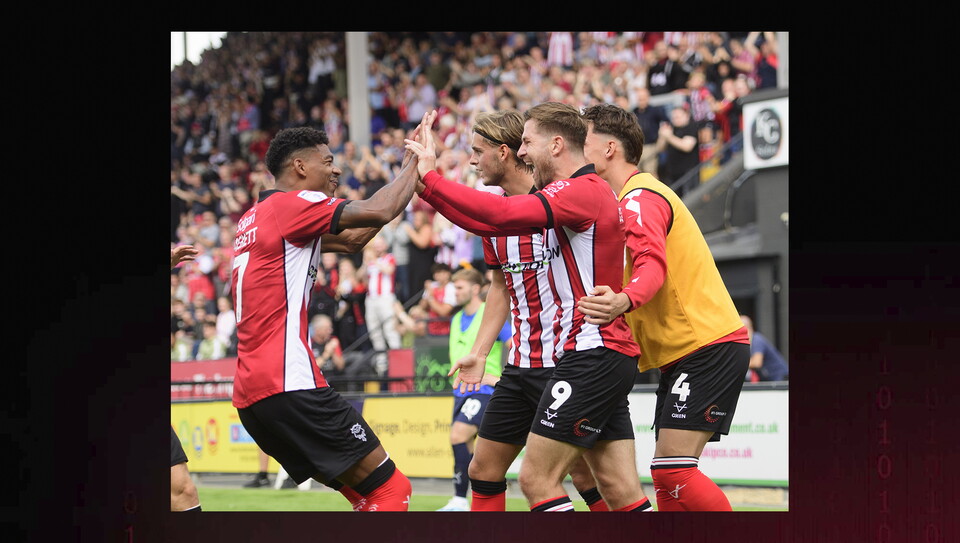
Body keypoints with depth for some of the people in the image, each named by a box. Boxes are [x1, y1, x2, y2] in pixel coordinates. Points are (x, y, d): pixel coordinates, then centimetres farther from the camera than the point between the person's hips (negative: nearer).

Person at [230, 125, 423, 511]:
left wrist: (408, 175, 23)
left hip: (250, 394, 10)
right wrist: (414, 165, -1)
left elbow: (352, 240, 27)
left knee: (367, 496, 15)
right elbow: (378, 212, -18)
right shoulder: (290, 204, -6)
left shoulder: (254, 218, 22)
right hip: (289, 387, -10)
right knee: (391, 489, -7)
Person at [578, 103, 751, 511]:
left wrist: (624, 301, -47)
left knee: (672, 468, -17)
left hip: (708, 346, -10)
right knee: (668, 475, 5)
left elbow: (653, 265, -29)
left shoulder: (639, 198, -12)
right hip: (680, 354, 11)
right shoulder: (634, 197, 21)